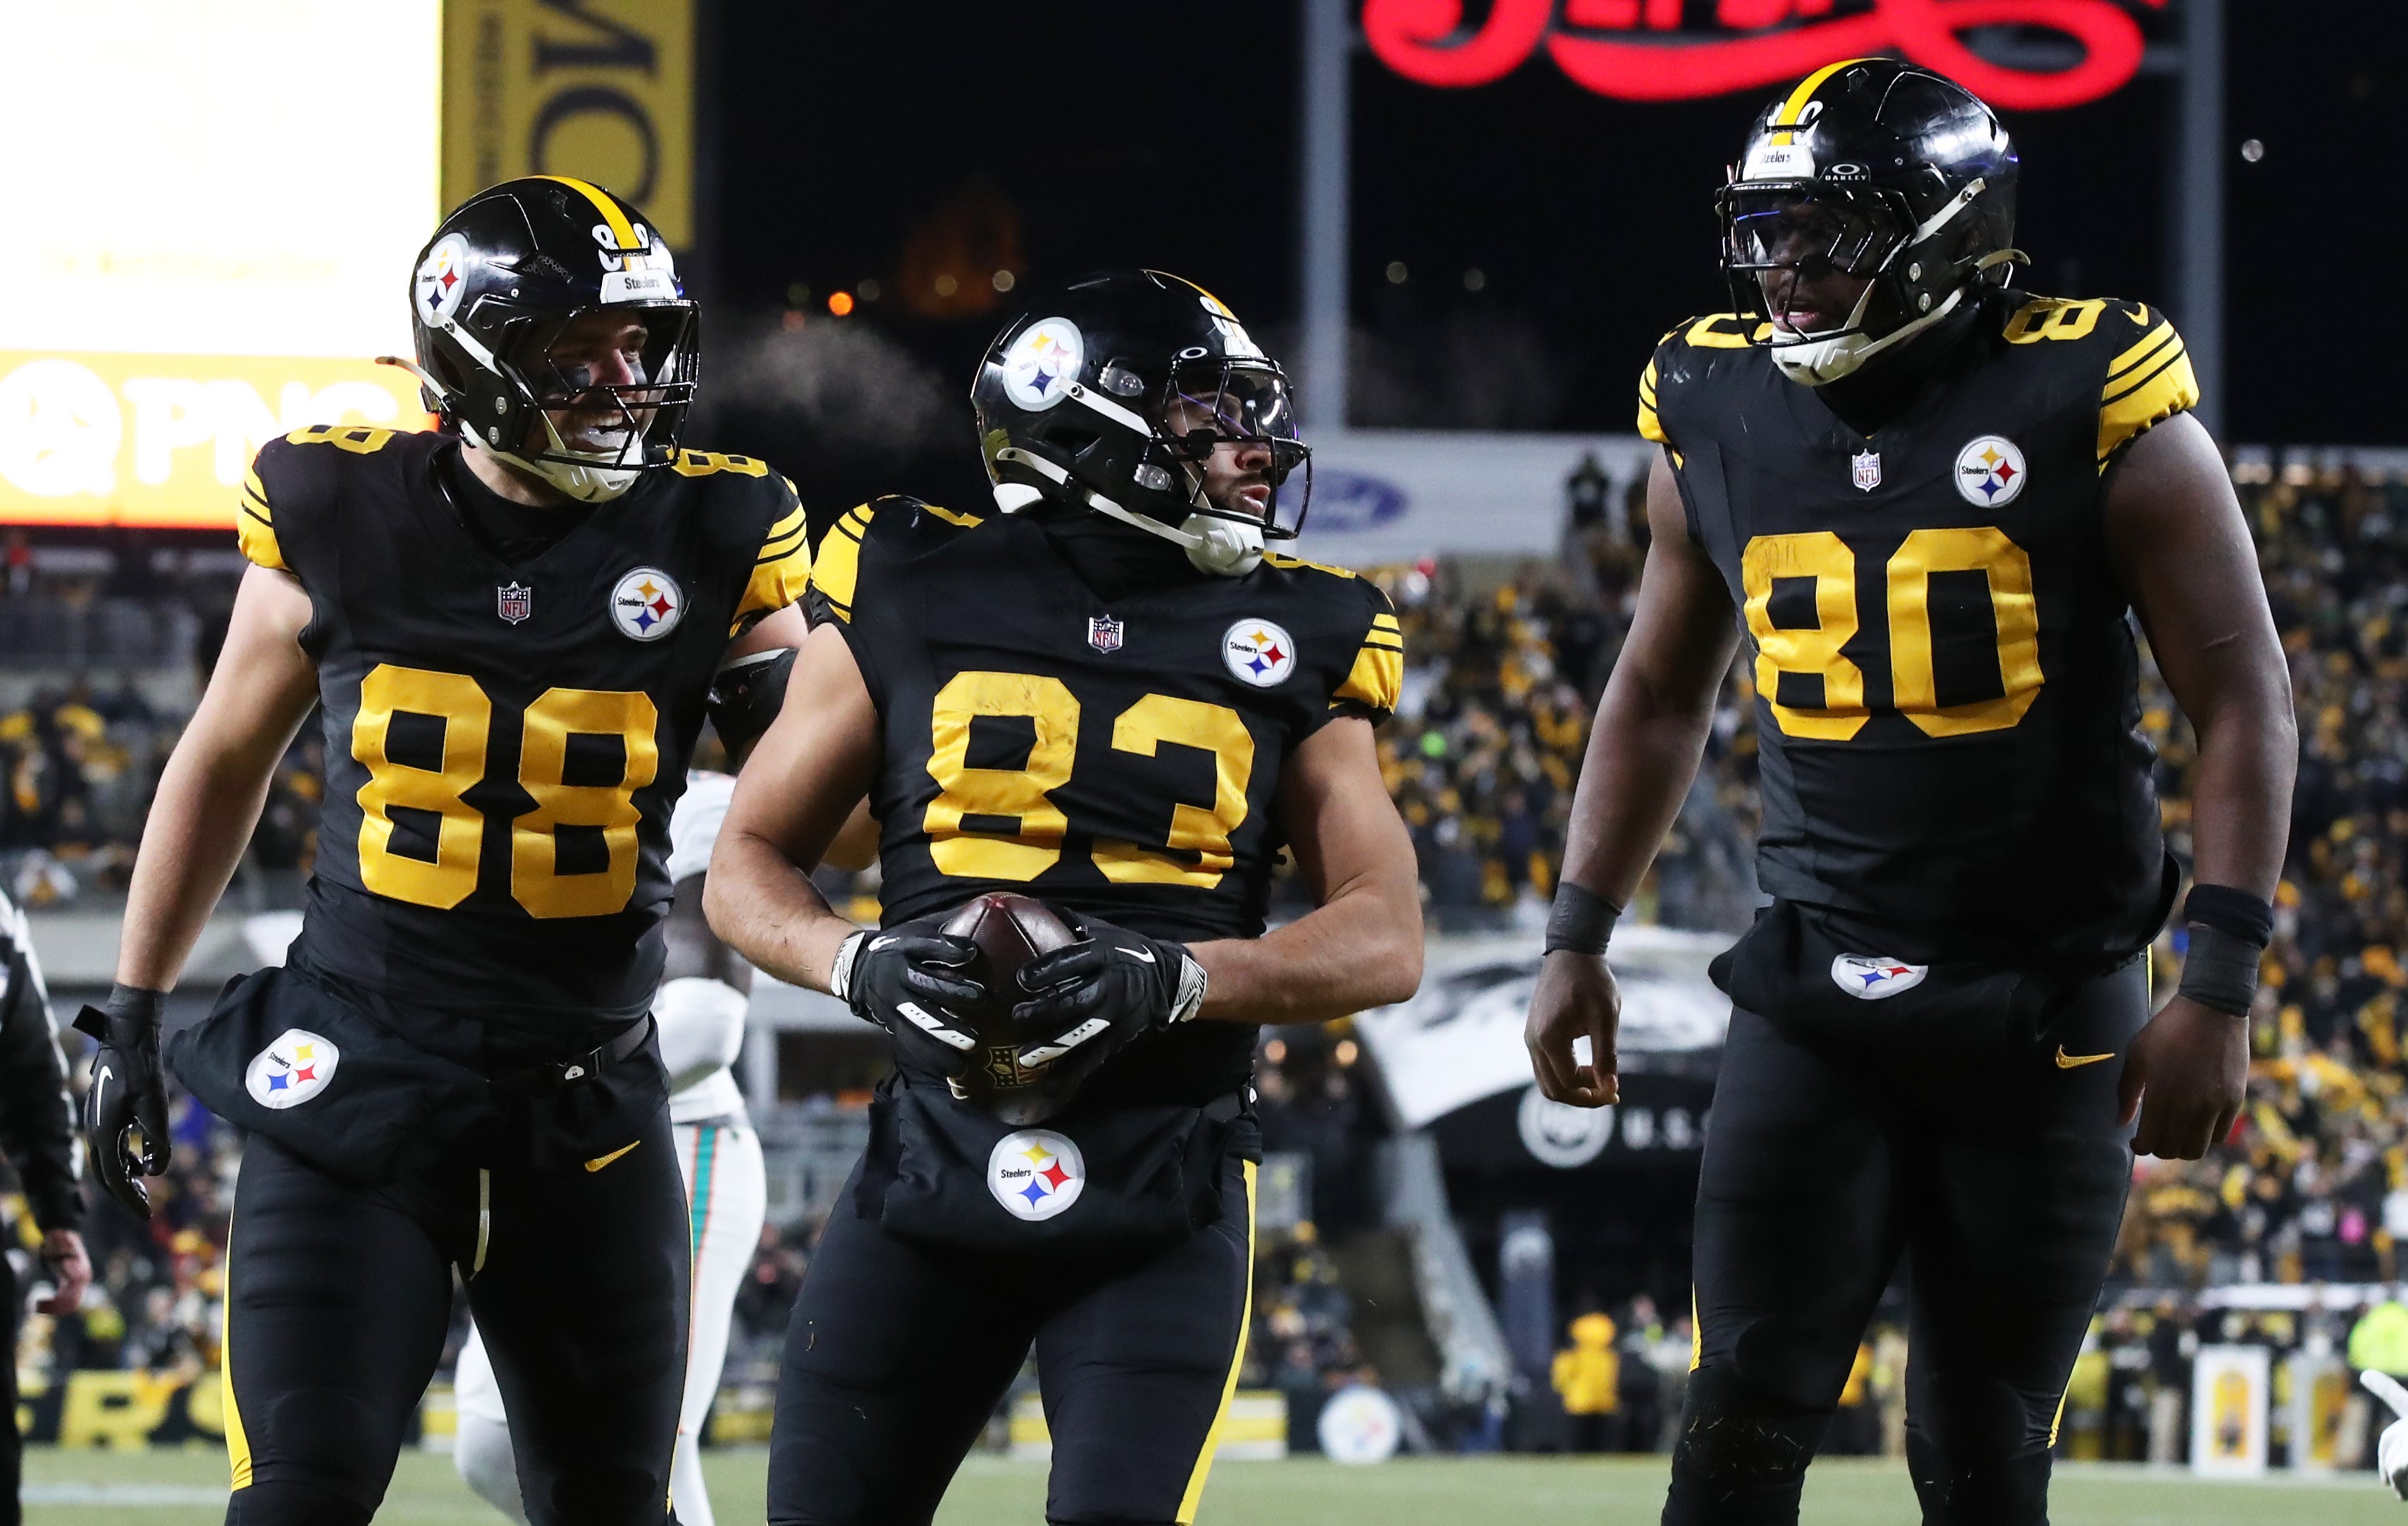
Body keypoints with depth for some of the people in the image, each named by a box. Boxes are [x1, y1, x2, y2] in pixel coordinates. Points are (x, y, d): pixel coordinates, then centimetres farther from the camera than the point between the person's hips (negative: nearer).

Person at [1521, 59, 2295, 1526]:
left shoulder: (2093, 404, -9)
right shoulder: (1719, 416, 4)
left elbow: (2244, 701, -8)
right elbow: (1661, 697, 18)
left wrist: (2220, 988, -14)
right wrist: (1578, 937, 13)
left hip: (2047, 1012, -3)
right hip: (1819, 1003, 3)